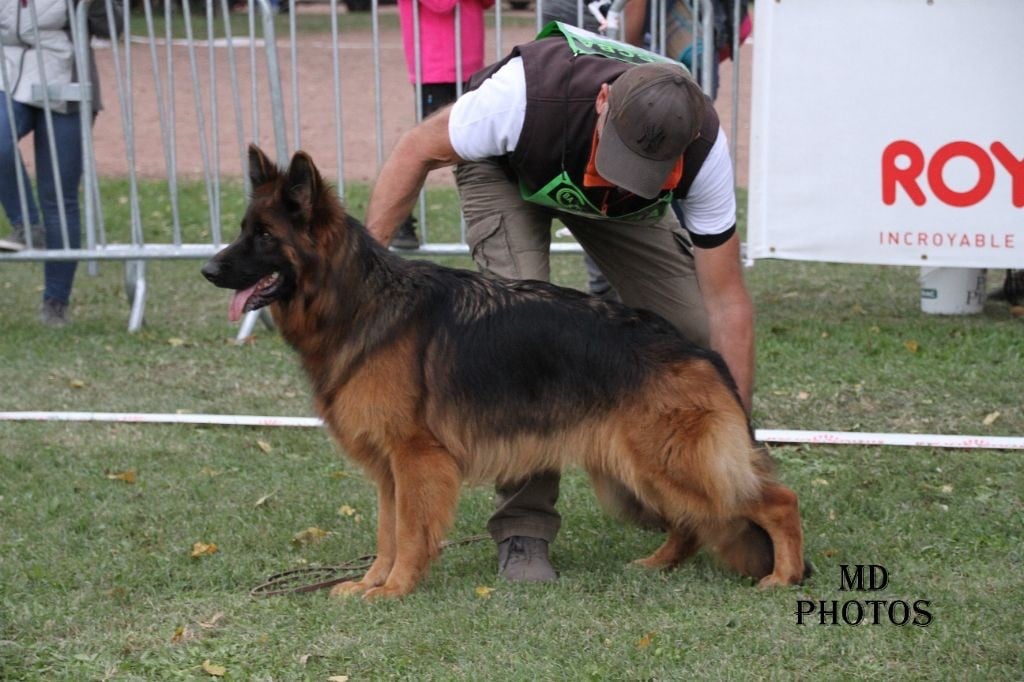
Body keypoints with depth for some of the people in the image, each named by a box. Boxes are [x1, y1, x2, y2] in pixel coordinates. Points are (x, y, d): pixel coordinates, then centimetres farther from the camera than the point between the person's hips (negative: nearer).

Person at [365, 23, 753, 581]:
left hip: (616, 204, 3)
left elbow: (726, 299, -28)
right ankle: (523, 527, -14)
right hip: (506, 169, -3)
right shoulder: (527, 93, -45)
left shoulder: (702, 146, -36)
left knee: (689, 330, -10)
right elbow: (418, 150, -25)